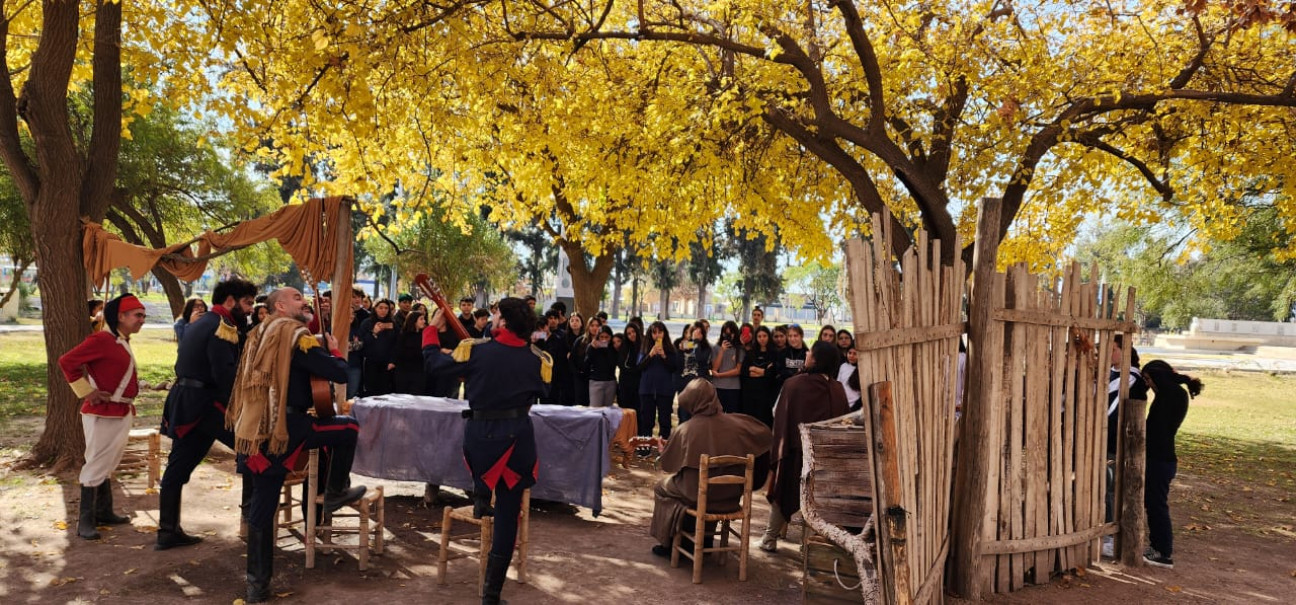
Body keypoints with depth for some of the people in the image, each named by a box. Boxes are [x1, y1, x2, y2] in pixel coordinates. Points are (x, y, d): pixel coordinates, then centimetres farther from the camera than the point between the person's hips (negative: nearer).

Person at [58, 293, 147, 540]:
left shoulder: (122, 342, 12)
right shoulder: (101, 339, -17)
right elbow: (66, 361, -22)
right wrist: (87, 392, -18)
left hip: (121, 413, 9)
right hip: (103, 414, -9)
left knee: (108, 465, 17)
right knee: (97, 465, -4)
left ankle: (104, 513, 28)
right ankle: (85, 521, 3)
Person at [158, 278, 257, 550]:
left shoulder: (201, 324, 19)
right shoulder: (222, 327, -13)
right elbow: (226, 375, -22)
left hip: (184, 402, 10)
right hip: (206, 404, -10)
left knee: (179, 465, 10)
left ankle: (167, 531, 15)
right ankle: (250, 507, 3)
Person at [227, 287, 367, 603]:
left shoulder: (261, 335, 19)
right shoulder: (297, 335, -8)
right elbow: (340, 373, -12)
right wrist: (334, 350, 7)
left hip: (255, 430, 9)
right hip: (284, 426, -8)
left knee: (261, 510, 12)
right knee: (348, 427, 9)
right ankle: (335, 492, 20)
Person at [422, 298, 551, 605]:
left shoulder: (476, 351, -11)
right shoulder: (539, 360, -6)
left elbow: (433, 363, 2)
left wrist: (432, 329, 16)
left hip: (480, 434, 0)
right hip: (518, 437, 0)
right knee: (507, 515, 7)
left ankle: (481, 498, 37)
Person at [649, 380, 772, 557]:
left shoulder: (686, 429, -17)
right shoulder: (735, 423, -11)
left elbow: (667, 463, -3)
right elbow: (766, 435, 4)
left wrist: (662, 447, 19)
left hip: (698, 495, -3)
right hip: (731, 495, 3)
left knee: (662, 487, 25)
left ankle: (668, 542, 30)